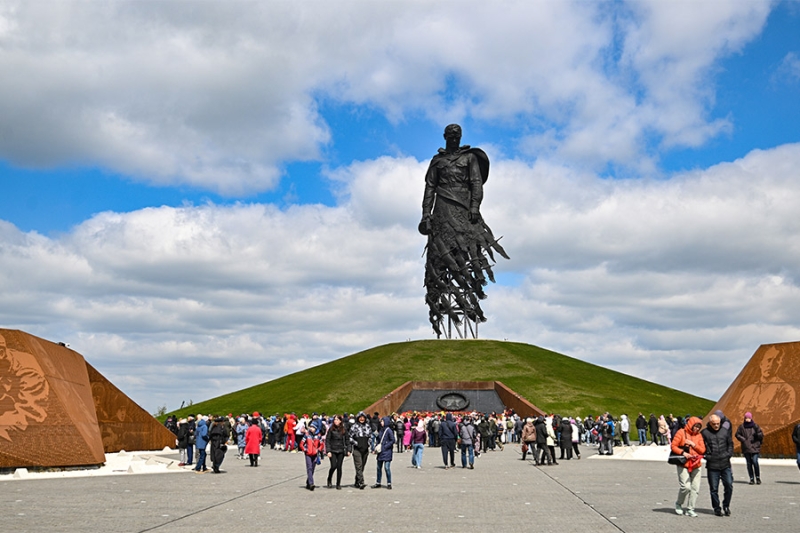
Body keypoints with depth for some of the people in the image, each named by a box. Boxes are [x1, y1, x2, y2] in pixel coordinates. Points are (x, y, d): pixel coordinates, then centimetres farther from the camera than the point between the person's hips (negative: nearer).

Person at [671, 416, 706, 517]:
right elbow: (673, 446, -4)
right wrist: (683, 453, -17)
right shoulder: (681, 432, -2)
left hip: (695, 465, 5)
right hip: (683, 464, -5)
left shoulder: (698, 435, 10)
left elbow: (702, 450, 5)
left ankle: (690, 509, 9)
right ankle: (679, 504, 9)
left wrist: (693, 444, -9)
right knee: (686, 486, -15)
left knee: (695, 488, 0)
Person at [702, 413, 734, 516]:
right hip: (712, 466, -2)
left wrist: (729, 454, 2)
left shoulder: (725, 431, 7)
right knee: (714, 489, 4)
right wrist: (706, 456, -9)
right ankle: (717, 508, 18)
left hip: (725, 464, 2)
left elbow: (730, 444, 16)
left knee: (729, 485, 2)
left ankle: (726, 506, 21)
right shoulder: (704, 433, -2)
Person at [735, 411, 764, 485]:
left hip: (754, 447, -2)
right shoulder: (741, 426, 3)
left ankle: (758, 478, 6)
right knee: (749, 463, 4)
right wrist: (742, 439, -6)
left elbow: (761, 435, 0)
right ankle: (752, 479, 12)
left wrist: (757, 430, -20)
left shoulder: (755, 426, 0)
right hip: (746, 448, 2)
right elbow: (737, 434, 11)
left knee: (755, 462, -11)